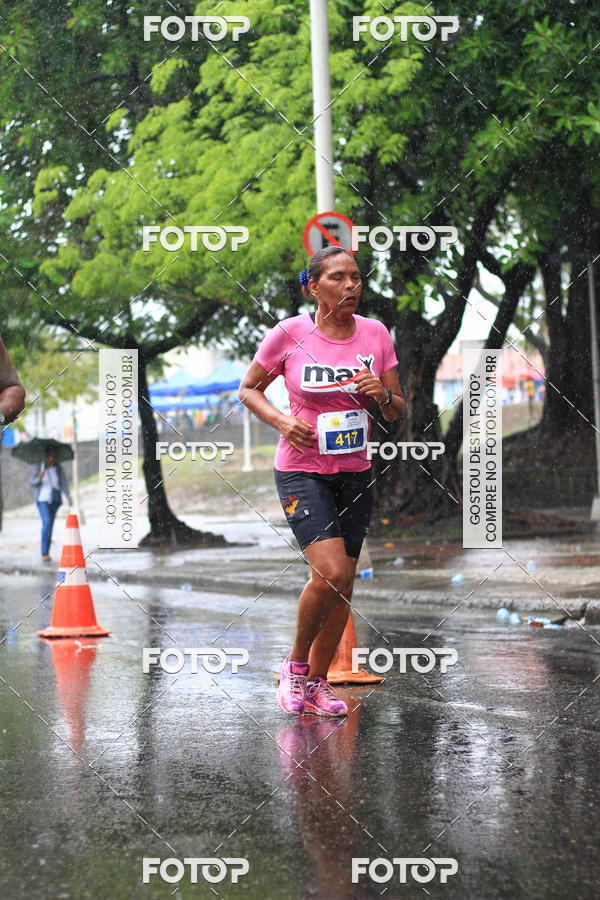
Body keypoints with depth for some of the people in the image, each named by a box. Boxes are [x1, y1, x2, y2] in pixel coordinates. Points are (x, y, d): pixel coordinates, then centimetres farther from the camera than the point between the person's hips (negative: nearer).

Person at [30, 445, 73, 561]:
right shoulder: (38, 466, -10)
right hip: (42, 499, -3)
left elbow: (64, 483, -8)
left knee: (50, 525, 8)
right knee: (47, 522, -20)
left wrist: (69, 498, -18)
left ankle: (45, 553, 18)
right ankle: (45, 552, -18)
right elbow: (32, 482, -8)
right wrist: (39, 478, -29)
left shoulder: (58, 467, -5)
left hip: (55, 499, 3)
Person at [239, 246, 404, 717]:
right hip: (302, 470, -4)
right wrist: (281, 420, -14)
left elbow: (397, 411, 8)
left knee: (343, 582, 6)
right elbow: (249, 389, 4)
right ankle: (296, 664, 4)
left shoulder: (376, 334, 1)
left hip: (356, 472, 5)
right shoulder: (289, 333, -9)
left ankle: (316, 683, 20)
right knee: (331, 573, -19)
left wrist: (381, 394, -15)